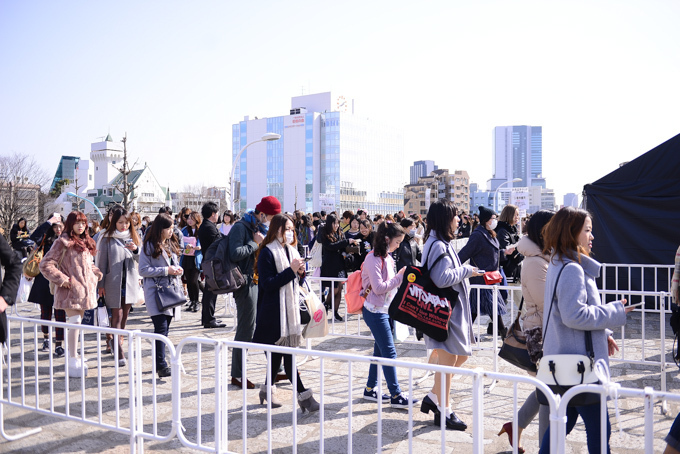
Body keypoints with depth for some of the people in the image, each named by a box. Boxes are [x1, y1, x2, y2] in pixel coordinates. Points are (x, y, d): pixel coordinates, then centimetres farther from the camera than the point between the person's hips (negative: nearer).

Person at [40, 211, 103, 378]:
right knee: (75, 322, -9)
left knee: (76, 323, 14)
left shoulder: (86, 242, 15)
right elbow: (45, 265, -11)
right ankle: (74, 362, -3)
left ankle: (72, 356, 25)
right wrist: (62, 279, -14)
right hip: (71, 289, -7)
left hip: (85, 289, 7)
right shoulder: (63, 242, -8)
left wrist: (96, 273, 10)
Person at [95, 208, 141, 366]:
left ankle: (112, 341, 28)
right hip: (113, 281, -4)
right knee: (117, 315, -7)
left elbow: (141, 260, 7)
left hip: (130, 281, 4)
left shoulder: (133, 237, 9)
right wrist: (101, 284, -1)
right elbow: (101, 262, 1)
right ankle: (119, 351, -6)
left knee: (124, 314, 10)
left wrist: (136, 249, -14)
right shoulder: (107, 238, 0)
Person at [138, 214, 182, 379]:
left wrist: (177, 269, 3)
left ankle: (160, 362, 19)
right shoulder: (149, 246, -8)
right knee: (161, 328, -11)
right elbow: (143, 270, -13)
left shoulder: (171, 244, 15)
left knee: (165, 328, 10)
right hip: (155, 292, -7)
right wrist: (166, 270, -18)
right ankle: (161, 366, -7)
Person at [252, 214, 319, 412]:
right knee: (286, 352, -6)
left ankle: (268, 389, 28)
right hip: (274, 310, -8)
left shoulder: (291, 250, 14)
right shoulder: (267, 252, -10)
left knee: (279, 351, 14)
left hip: (291, 307, 8)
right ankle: (303, 395, -3)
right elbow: (267, 284, -17)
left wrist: (300, 273, -4)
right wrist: (290, 271, -20)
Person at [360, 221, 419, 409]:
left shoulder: (387, 257, 11)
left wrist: (400, 275, 0)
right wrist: (400, 277, -17)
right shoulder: (373, 258, -17)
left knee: (380, 351, 14)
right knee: (389, 353, -5)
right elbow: (378, 287, -22)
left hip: (386, 310, 9)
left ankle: (370, 390, 25)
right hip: (375, 311, -9)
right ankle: (396, 395, 3)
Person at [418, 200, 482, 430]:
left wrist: (465, 272, 10)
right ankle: (443, 411, 14)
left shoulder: (442, 243, 14)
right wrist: (466, 270, -15)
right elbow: (442, 278, -28)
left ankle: (433, 397, 24)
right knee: (448, 359, 0)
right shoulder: (438, 246, -19)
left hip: (453, 307, 11)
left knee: (461, 355, 16)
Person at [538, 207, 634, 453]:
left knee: (564, 420, 18)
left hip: (563, 360, 10)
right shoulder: (572, 269, -19)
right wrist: (614, 313, -14)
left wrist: (602, 335, 15)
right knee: (598, 427, 2)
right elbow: (575, 315, -25)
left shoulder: (558, 264, 13)